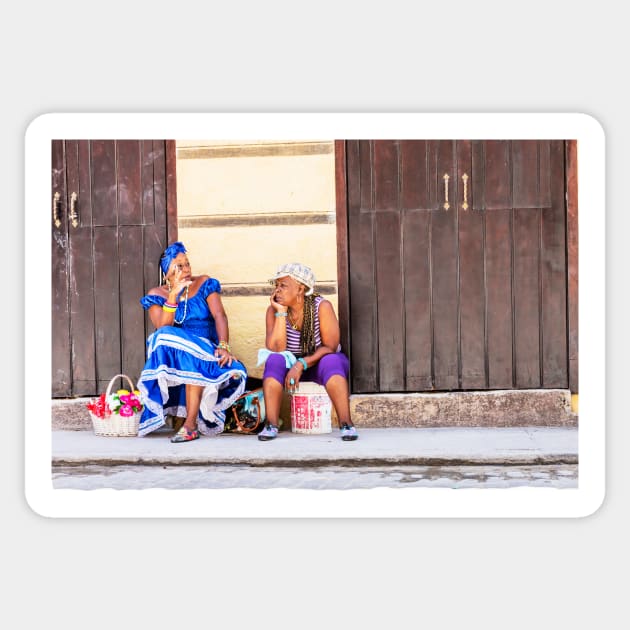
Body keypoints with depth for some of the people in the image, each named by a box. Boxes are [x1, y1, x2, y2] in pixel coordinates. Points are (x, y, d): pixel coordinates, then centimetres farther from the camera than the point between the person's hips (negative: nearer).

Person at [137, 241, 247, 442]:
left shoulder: (204, 284, 4)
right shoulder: (157, 295, 4)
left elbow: (219, 315, -10)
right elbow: (163, 329, -12)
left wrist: (223, 346, -27)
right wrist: (173, 294, -19)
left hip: (206, 351, 0)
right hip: (171, 357, 1)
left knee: (192, 359, -35)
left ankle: (190, 424, -34)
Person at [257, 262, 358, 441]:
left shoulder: (322, 306, -17)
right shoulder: (273, 309, -10)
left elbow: (330, 347, -19)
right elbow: (275, 349, -21)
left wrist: (301, 364, -30)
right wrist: (281, 313, -25)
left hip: (320, 362, -2)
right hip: (290, 363, 2)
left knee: (331, 361, -35)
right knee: (274, 360, -29)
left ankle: (346, 424, -39)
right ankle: (271, 425, -34)